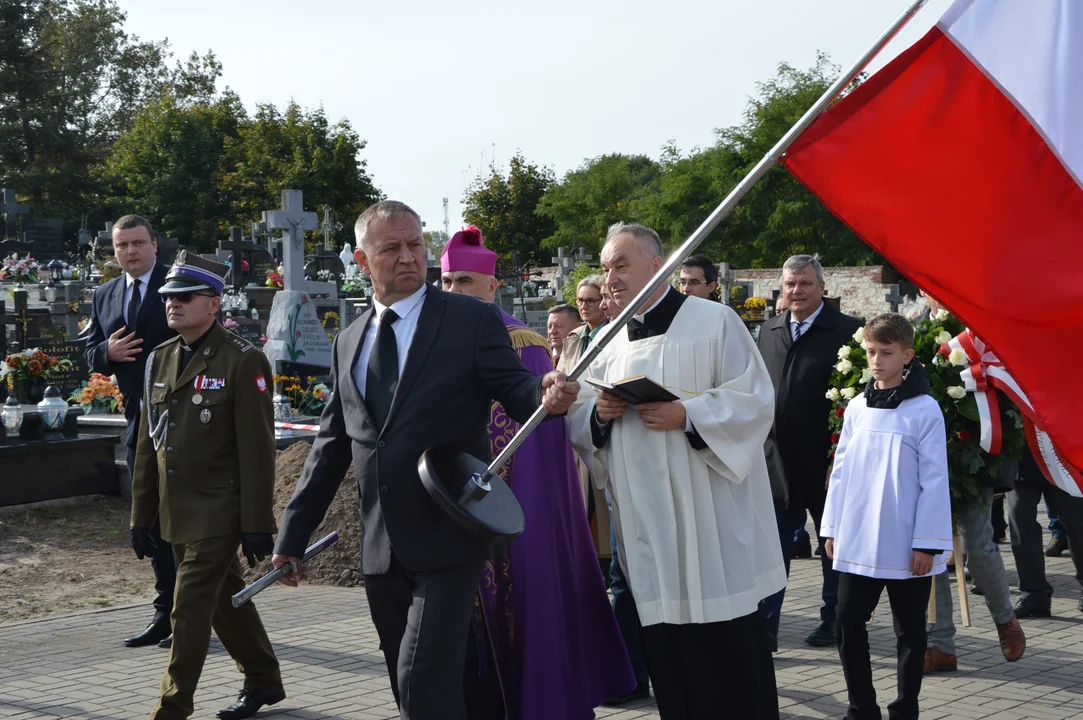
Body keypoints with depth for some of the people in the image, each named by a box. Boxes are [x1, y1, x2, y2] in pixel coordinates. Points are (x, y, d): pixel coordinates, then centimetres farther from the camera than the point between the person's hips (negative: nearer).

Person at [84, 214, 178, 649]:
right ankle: (166, 613, 22)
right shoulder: (104, 297, 13)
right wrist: (108, 352, -8)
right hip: (138, 420, 7)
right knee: (151, 520, 13)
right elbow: (90, 355, 16)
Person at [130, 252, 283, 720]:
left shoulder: (243, 361, -11)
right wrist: (142, 515, 12)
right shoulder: (159, 360, 10)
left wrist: (257, 524, -16)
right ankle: (263, 680, 34)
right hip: (177, 513, 7)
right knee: (224, 600, 18)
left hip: (218, 513, -7)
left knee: (190, 610, -7)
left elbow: (257, 449, -14)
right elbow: (148, 443, 14)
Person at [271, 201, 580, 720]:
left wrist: (545, 395, -31)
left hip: (447, 539, -5)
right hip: (381, 551, 6)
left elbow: (513, 390, -6)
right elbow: (331, 444, 17)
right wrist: (293, 535, 16)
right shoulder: (348, 343, 14)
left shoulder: (472, 319, -1)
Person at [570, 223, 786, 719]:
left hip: (709, 520, -5)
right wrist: (599, 412, -7)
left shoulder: (714, 321, -2)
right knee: (664, 650, 7)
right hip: (645, 525, 5)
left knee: (728, 650, -1)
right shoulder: (609, 344, 14)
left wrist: (686, 415, -19)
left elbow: (755, 400, -8)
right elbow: (580, 424, 15)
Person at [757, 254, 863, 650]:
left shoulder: (847, 331, -8)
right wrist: (756, 448, 9)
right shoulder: (769, 331, 9)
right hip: (775, 460, 4)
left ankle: (833, 621, 25)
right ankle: (764, 627, 9)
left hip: (824, 463, -4)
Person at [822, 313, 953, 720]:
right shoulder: (857, 408, 6)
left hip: (907, 545, -4)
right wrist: (833, 528, 9)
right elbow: (841, 471, 10)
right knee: (848, 622, 4)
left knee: (909, 630, 9)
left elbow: (934, 481, -9)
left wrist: (927, 543, -11)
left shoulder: (925, 410, -8)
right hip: (858, 542, 4)